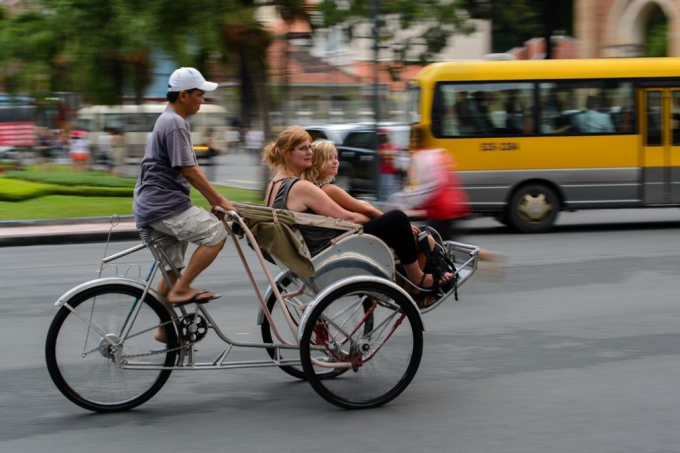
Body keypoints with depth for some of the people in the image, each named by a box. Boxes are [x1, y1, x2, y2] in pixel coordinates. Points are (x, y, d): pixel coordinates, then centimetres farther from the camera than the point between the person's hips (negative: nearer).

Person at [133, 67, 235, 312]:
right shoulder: (175, 123, -15)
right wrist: (220, 200, -13)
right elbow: (188, 171, -18)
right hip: (164, 206, -11)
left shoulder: (171, 121, 19)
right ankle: (181, 289, -15)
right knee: (216, 232, -19)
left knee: (171, 270, 16)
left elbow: (192, 169, 20)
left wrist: (214, 200, 13)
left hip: (154, 205, 11)